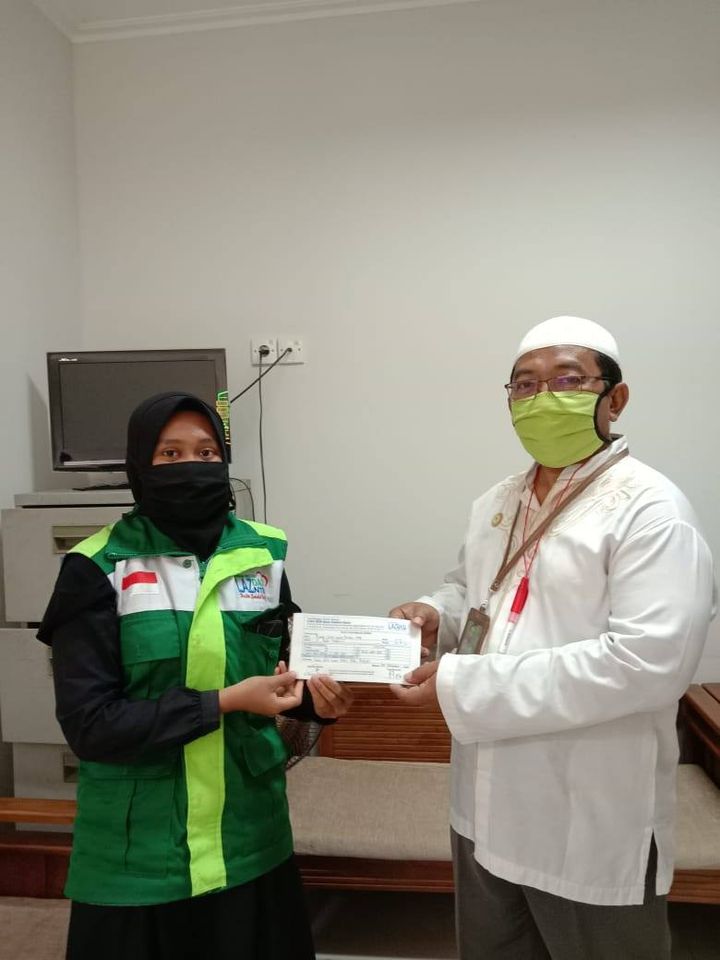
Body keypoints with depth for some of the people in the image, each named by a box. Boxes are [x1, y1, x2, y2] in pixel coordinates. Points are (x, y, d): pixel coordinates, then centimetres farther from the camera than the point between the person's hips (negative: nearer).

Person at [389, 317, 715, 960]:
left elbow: (649, 661, -28)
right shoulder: (496, 504, 7)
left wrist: (461, 686, -26)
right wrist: (436, 612, -4)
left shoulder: (649, 509, -17)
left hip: (591, 831, -6)